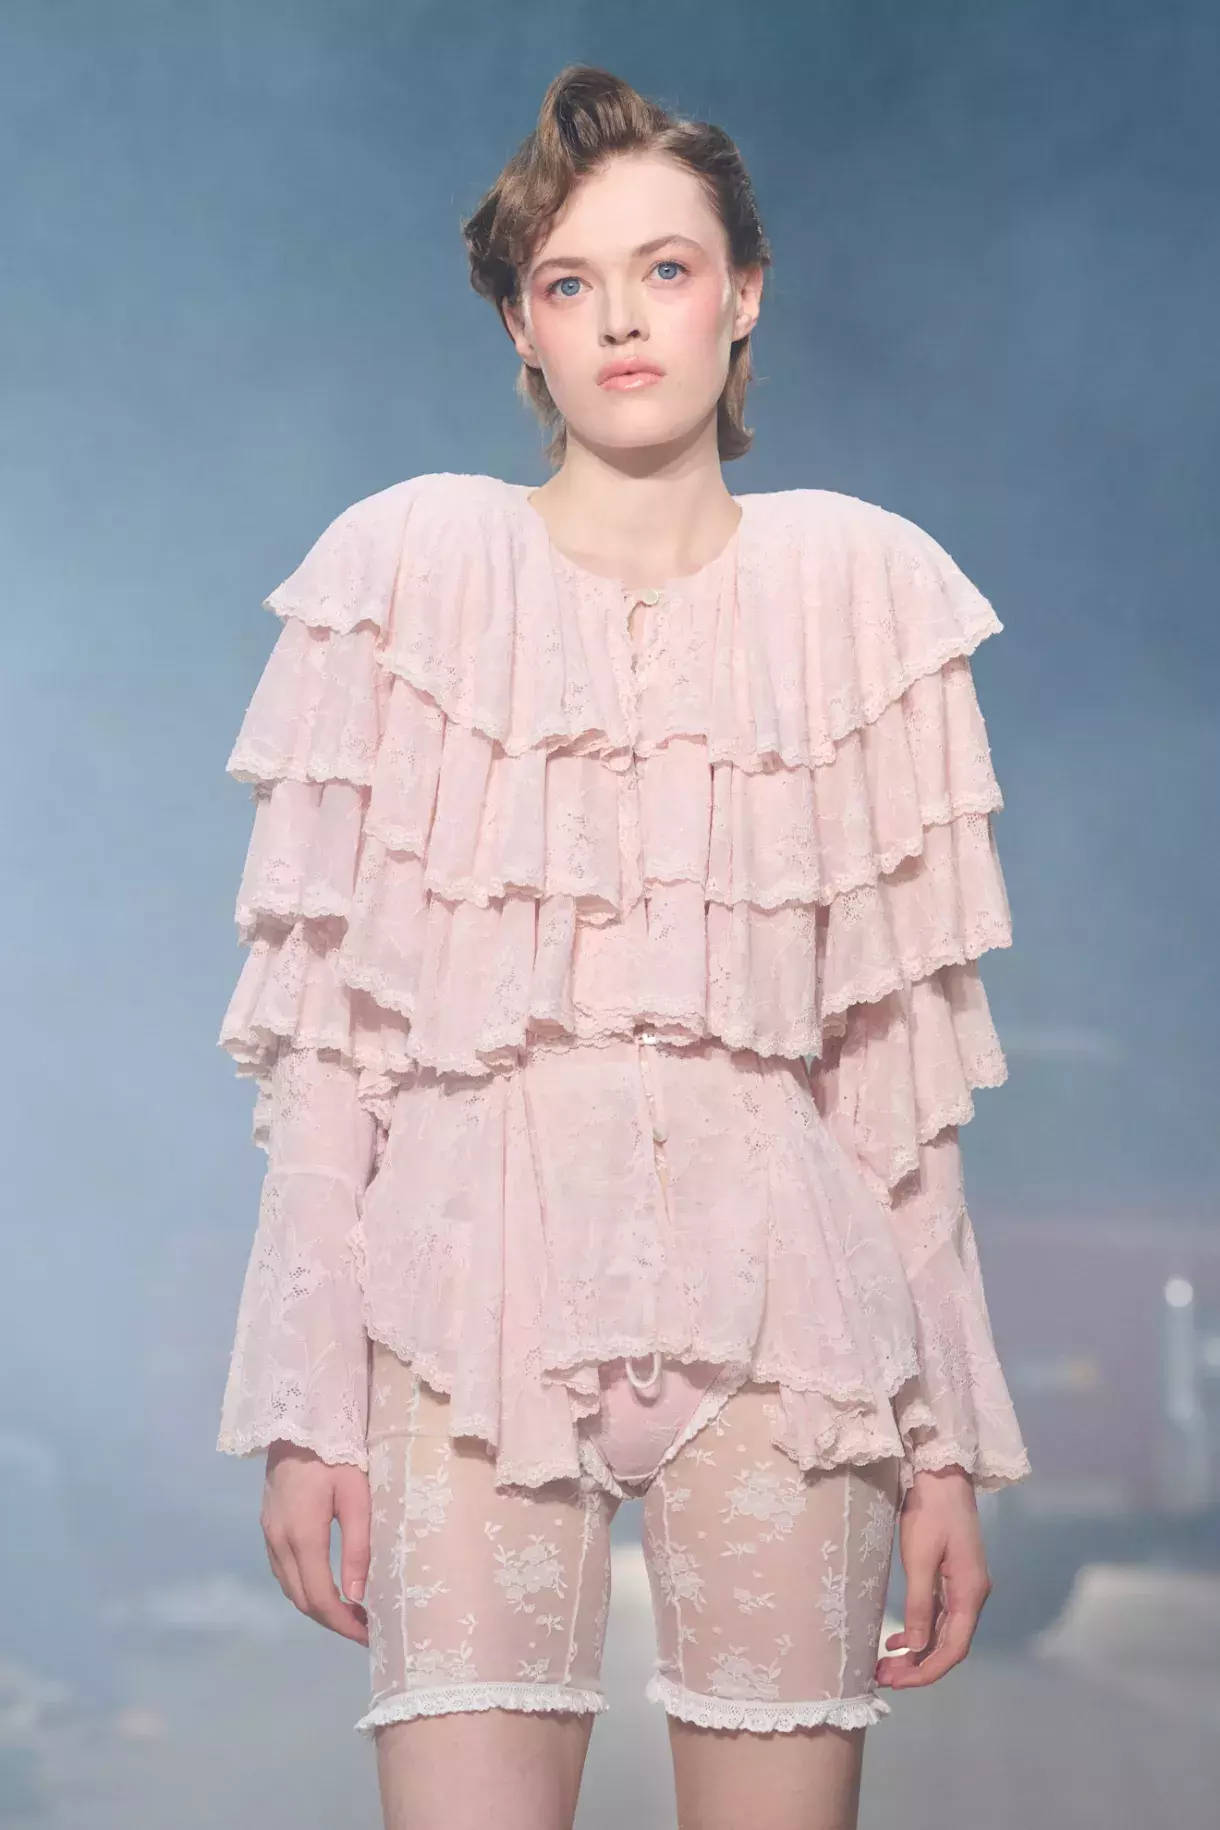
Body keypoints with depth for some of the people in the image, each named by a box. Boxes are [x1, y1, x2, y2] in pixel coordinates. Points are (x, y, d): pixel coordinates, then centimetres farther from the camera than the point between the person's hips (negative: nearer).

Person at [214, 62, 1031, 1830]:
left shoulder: (863, 582, 9)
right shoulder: (414, 563, 5)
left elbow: (902, 1058, 8)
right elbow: (327, 1022, 3)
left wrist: (948, 1437, 5)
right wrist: (306, 1405, -4)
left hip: (779, 1292, 1)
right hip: (475, 1282, -1)